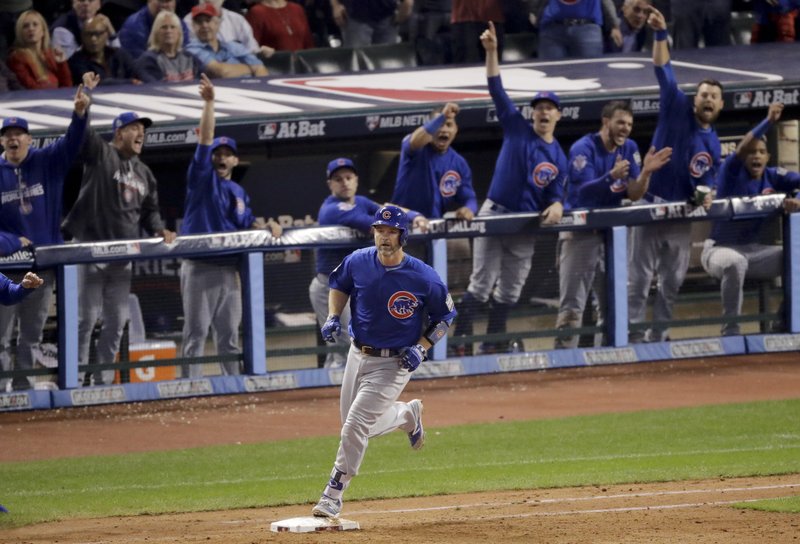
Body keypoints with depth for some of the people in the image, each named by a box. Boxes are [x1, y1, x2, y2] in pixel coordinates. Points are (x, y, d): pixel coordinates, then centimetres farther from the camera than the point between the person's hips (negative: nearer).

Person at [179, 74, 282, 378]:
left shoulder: (239, 192, 18)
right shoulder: (203, 177, 0)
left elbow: (249, 224, 18)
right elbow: (205, 137, -9)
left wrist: (268, 228, -2)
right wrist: (209, 102, -18)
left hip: (229, 270, 6)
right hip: (199, 268, -6)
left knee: (229, 335, 10)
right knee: (196, 333, -7)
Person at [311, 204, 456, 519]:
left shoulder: (423, 278, -18)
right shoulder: (358, 262, -8)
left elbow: (445, 317, -3)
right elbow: (339, 284, 15)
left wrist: (422, 348, -16)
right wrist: (333, 317, -3)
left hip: (394, 363, -5)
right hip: (358, 355, 5)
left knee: (356, 425, -15)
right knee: (356, 427, 17)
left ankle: (332, 497, -4)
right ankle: (407, 415, 46)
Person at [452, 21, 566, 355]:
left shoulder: (559, 158, 8)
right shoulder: (516, 128, 1)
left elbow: (556, 195, 7)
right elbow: (497, 90, -6)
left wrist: (556, 206, -18)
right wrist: (491, 52, -16)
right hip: (495, 214, -4)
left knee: (509, 292, 9)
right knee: (481, 284, -9)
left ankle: (492, 347, 18)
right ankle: (460, 342, -7)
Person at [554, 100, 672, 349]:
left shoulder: (629, 149, 3)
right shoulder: (583, 149, -14)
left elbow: (634, 194, -1)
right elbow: (585, 191, -23)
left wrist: (646, 172, -19)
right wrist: (611, 176, -40)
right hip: (581, 232, -6)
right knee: (572, 304, -11)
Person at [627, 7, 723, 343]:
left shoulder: (713, 145, 9)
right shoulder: (677, 110, -4)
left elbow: (709, 179, 15)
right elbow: (664, 73, -13)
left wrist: (707, 194, -11)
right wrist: (661, 34, -24)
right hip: (652, 204, -5)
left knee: (673, 279, 10)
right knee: (641, 274, -4)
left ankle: (658, 334, 19)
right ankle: (633, 333, -3)